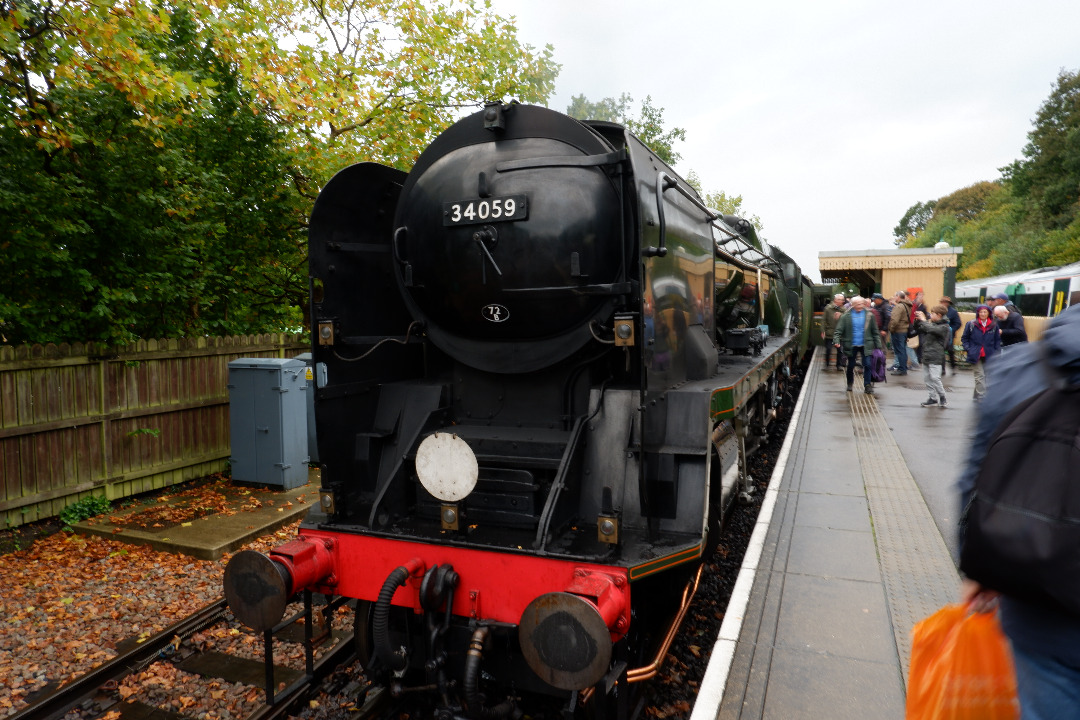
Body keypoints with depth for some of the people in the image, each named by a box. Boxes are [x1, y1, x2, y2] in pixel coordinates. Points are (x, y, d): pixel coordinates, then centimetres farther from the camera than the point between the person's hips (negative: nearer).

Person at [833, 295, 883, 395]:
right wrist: (836, 341, -22)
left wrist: (878, 345, 1)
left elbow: (875, 331, 4)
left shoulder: (869, 315, 0)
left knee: (867, 365, -7)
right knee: (850, 366, 12)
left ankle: (867, 386, 0)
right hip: (851, 345, 0)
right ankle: (849, 384, 29)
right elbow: (839, 330, -6)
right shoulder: (846, 316, -3)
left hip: (865, 345, 0)